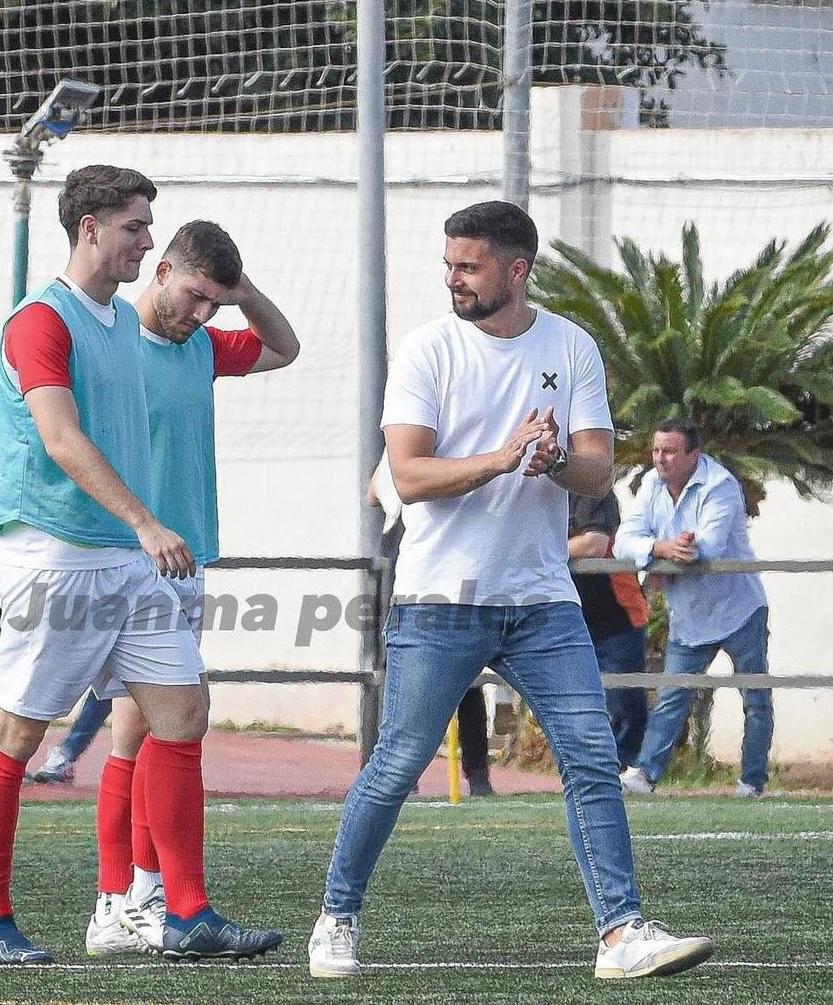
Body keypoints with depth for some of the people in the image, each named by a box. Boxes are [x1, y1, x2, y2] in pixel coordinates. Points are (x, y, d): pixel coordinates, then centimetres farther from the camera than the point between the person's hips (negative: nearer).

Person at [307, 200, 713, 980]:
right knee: (396, 768, -2)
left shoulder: (572, 349, 5)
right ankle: (336, 921, 14)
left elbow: (599, 472, -1)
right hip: (439, 600, -3)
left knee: (593, 758, -6)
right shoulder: (427, 351, -3)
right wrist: (501, 457, -26)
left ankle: (622, 933, -5)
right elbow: (409, 476, -12)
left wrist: (557, 461, -23)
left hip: (542, 600, 3)